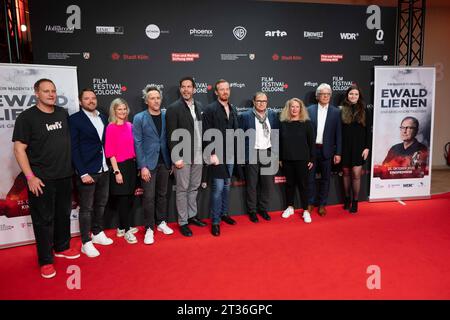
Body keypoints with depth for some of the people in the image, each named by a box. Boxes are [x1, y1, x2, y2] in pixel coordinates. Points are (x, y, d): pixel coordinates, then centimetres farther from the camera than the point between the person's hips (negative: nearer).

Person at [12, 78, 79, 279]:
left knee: (64, 214, 16)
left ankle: (62, 247, 35)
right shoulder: (27, 117, -8)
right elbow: (19, 149, -10)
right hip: (41, 179, -5)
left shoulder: (63, 114, 7)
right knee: (43, 219, 4)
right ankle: (45, 260, 17)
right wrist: (30, 177, -16)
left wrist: (71, 167, 13)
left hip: (65, 176, 5)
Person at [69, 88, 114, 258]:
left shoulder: (103, 117, 10)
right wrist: (83, 173, -15)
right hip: (87, 172, -6)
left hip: (104, 170, 6)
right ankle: (86, 243, 16)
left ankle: (97, 234, 34)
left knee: (100, 205, 17)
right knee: (86, 208, 4)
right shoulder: (74, 119, -7)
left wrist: (109, 164, 4)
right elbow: (73, 148, -10)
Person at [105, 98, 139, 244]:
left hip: (132, 165, 6)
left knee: (130, 198, 12)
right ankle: (126, 230, 15)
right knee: (123, 199, 2)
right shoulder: (111, 127, -9)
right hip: (120, 166, -6)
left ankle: (122, 227, 28)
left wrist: (137, 165, 9)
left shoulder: (129, 126, 7)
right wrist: (116, 171, -14)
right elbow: (110, 152, -11)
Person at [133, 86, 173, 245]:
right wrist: (142, 166, -12)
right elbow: (138, 143, -7)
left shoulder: (166, 116, 4)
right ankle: (149, 229, 12)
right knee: (149, 197, 1)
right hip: (148, 163, -3)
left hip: (164, 162, 3)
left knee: (162, 194, 13)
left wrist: (172, 161, 4)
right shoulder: (139, 118, -4)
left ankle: (161, 222, 28)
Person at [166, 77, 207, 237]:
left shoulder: (200, 106, 9)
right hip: (182, 156, -5)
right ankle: (183, 222, 15)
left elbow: (203, 129, 12)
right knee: (182, 190, 4)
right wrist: (176, 158, -16)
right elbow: (171, 135, -11)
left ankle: (192, 215, 32)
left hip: (198, 155, 5)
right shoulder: (173, 108, -7)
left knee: (194, 188, 16)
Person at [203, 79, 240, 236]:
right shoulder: (210, 109, -7)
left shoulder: (233, 109, 11)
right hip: (217, 154, -6)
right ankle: (215, 221, 6)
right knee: (218, 187, -5)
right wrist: (212, 154, -16)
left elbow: (236, 130, 13)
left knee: (227, 185, 15)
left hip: (230, 154, 6)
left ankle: (224, 213, 30)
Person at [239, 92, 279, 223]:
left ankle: (263, 209, 26)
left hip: (268, 153, 3)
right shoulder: (246, 116, -5)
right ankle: (252, 211, 21)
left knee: (268, 184, 9)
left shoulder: (273, 115, 6)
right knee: (251, 184, 6)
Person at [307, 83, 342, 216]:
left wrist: (338, 153, -2)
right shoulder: (310, 110, 1)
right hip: (311, 149, 0)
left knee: (325, 178, 9)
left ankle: (322, 204, 23)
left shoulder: (336, 112, 2)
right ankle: (310, 203, 22)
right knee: (310, 177, 7)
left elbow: (338, 134, 1)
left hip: (326, 150, 0)